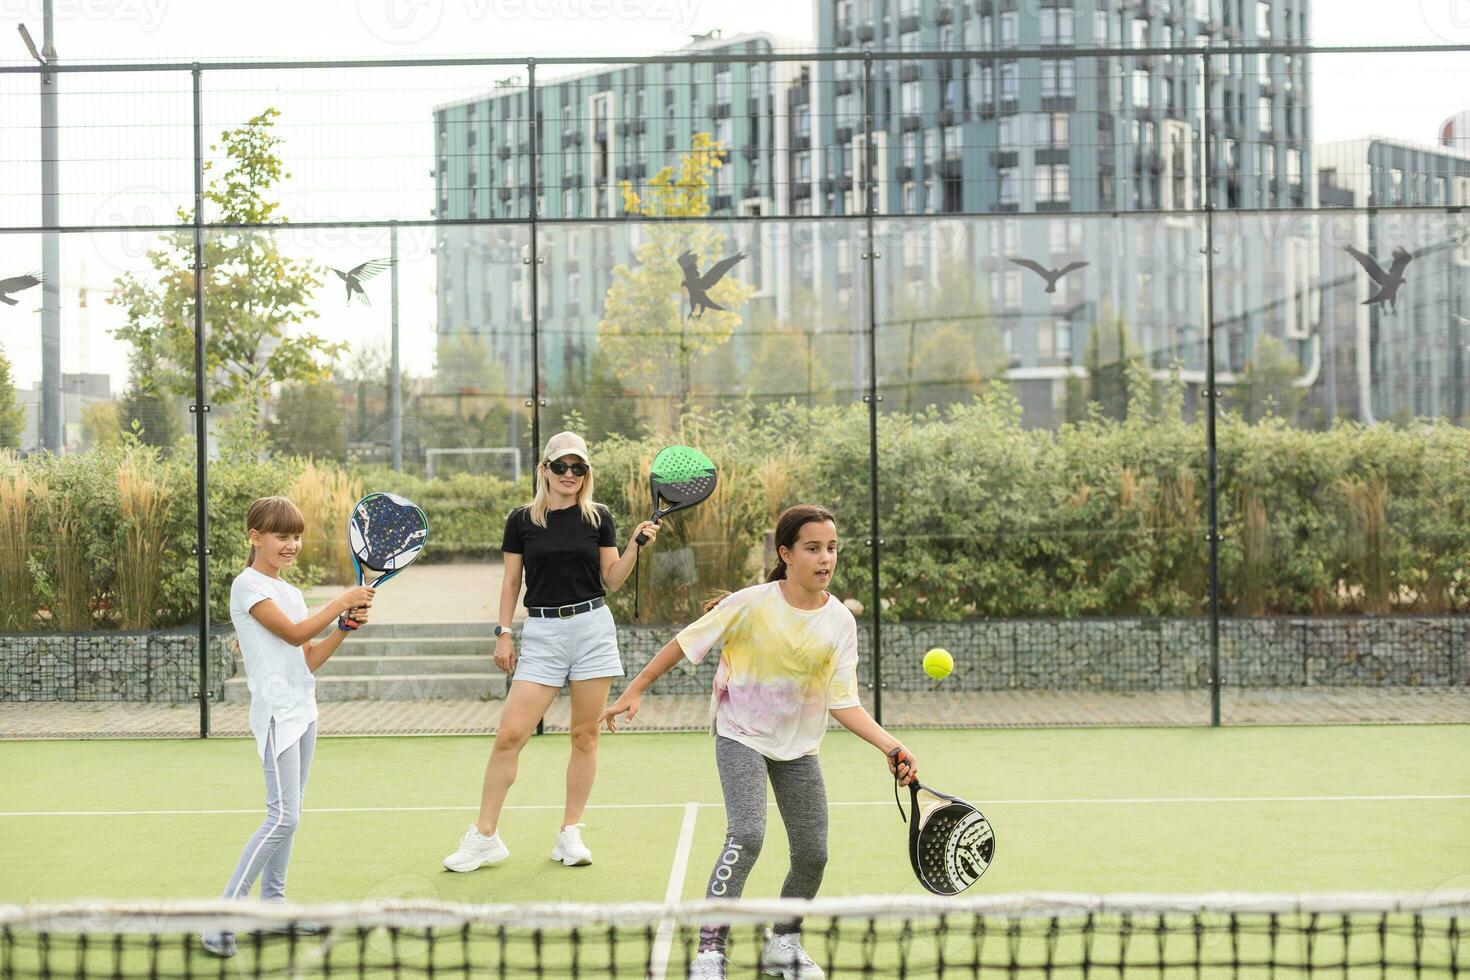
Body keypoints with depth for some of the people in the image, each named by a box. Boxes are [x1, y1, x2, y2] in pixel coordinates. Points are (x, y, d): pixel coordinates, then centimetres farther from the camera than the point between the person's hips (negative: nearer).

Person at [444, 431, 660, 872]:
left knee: (585, 736, 3)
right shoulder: (522, 520, 4)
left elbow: (612, 580, 6)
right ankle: (484, 836, 3)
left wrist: (635, 546, -8)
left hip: (593, 627, 1)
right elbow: (511, 581, 8)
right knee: (509, 734, -7)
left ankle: (570, 835, 14)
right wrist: (503, 634, 2)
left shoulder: (599, 518, 5)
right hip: (542, 632, -1)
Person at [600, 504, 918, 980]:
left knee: (812, 855, 4)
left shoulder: (841, 622, -9)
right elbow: (685, 642, -9)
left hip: (798, 748, 4)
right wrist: (635, 690, -7)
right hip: (742, 737, -4)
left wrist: (892, 747, -22)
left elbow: (844, 704, -10)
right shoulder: (752, 604, -18)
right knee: (747, 836, -24)